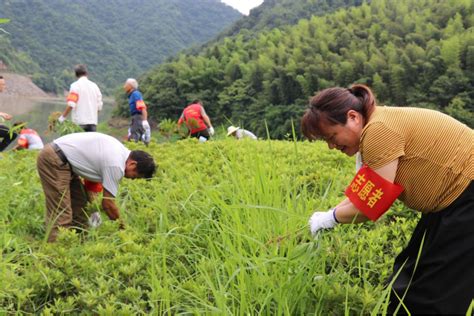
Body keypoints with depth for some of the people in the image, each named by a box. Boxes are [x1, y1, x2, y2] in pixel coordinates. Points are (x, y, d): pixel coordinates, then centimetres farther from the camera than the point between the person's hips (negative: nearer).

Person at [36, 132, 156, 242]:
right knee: (61, 213, -13)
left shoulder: (121, 150, 6)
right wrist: (123, 227, -3)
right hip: (53, 160, -10)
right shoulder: (115, 165, -21)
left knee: (79, 203, 13)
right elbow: (108, 204, -15)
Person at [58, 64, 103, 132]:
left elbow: (71, 105, -14)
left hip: (79, 122, -4)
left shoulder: (75, 85, -4)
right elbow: (99, 106, 11)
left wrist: (62, 117, -5)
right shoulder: (94, 86, 10)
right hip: (93, 122, 4)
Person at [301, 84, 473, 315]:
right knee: (409, 277, 14)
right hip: (455, 197, 10)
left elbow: (372, 204, -19)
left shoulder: (379, 130, -23)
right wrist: (329, 215, 5)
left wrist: (330, 218, -5)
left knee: (434, 293, -2)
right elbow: (363, 194, 11)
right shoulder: (378, 124, 7)